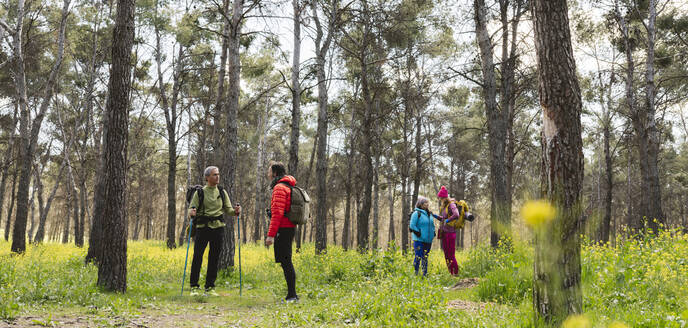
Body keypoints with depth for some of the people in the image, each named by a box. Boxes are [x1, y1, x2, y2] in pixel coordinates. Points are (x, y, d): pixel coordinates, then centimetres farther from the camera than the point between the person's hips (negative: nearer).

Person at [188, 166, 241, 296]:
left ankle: (210, 287, 14)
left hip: (218, 228, 3)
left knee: (214, 258, 5)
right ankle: (194, 287, 3)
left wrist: (235, 211, -11)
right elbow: (191, 208, -1)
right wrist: (191, 212, -24)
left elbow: (228, 209, 10)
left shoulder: (222, 192, 10)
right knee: (197, 256, -7)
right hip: (202, 227, -3)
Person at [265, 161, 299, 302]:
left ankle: (292, 295, -7)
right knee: (286, 262, 12)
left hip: (283, 229, -10)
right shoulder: (288, 187, 20)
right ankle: (291, 295, 15)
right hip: (290, 228, 10)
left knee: (285, 262, -8)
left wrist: (271, 234, -22)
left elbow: (277, 213, -20)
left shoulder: (279, 188, -12)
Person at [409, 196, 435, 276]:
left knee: (425, 257, 13)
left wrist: (433, 232, 11)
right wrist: (418, 233, -15)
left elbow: (432, 225, 26)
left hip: (428, 240, 7)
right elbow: (412, 226, -12)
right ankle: (415, 273, -1)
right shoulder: (416, 213, -8)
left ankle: (425, 274, 20)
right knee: (418, 257, -9)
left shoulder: (429, 214, 14)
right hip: (419, 240, -7)